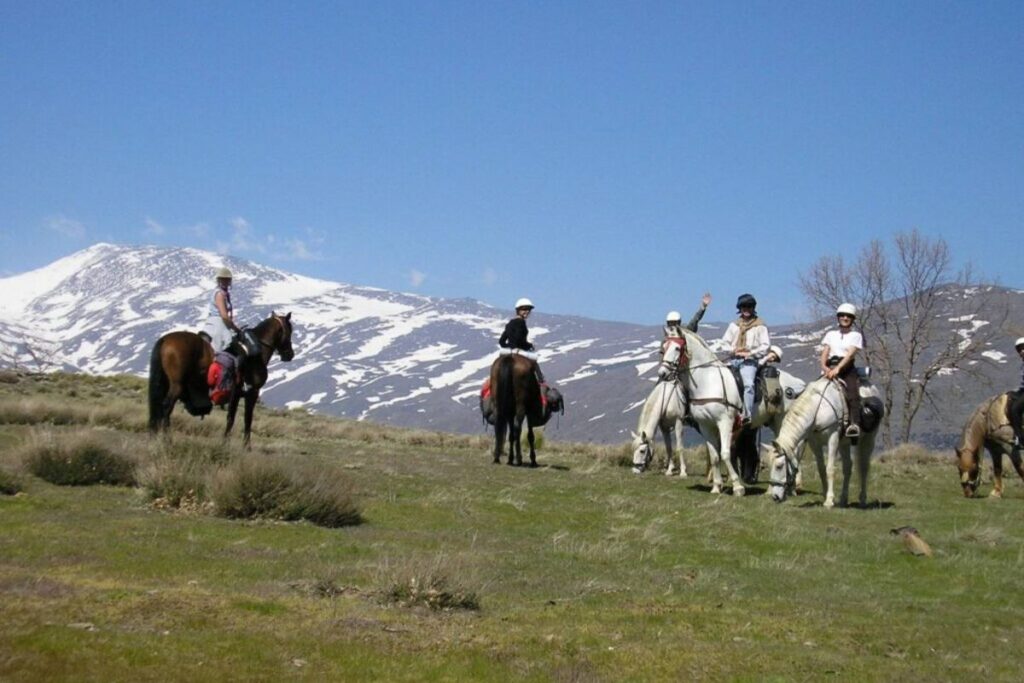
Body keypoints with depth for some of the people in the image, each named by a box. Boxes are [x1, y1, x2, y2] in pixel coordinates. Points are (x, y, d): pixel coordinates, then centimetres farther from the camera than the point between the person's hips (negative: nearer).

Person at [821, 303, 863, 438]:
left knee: (852, 394, -29)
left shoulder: (855, 335, 11)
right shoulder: (831, 334, 22)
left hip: (847, 369, -3)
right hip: (830, 368, 3)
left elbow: (850, 354, -5)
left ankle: (854, 424, -43)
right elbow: (825, 352, 9)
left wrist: (838, 368, -22)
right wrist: (824, 366, -14)